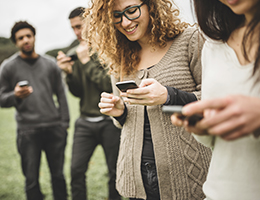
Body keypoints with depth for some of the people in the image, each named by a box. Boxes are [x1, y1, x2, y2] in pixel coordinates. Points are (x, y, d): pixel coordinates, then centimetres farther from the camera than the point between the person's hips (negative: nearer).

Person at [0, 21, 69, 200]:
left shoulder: (50, 64, 9)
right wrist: (15, 96, -17)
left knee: (58, 175, 9)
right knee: (32, 180, 3)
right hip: (28, 131, -2)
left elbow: (61, 94, 12)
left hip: (55, 129, 2)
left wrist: (65, 123, 6)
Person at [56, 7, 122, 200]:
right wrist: (69, 73, -9)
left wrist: (87, 61, -15)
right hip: (85, 122, 4)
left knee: (115, 171, 8)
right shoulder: (74, 54, 7)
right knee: (77, 169, 0)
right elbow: (78, 92, 9)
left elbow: (111, 84, -17)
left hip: (109, 121, -4)